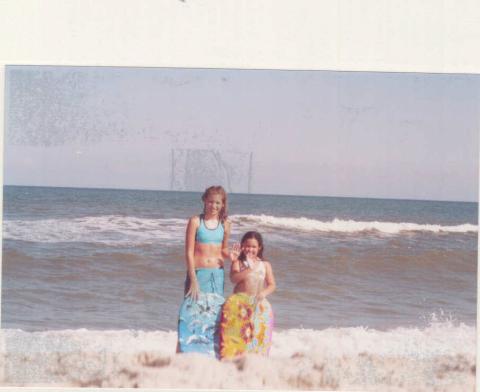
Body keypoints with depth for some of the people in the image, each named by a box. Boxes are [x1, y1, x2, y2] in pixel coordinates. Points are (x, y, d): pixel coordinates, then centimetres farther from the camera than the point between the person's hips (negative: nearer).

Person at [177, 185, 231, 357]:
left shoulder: (225, 224, 9)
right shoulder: (195, 221, -3)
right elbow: (189, 252, -6)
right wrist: (193, 279, -13)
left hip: (217, 275, 4)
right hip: (198, 273, -4)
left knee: (214, 317, 4)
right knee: (191, 316, -7)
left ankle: (212, 355, 9)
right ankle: (186, 354, -4)